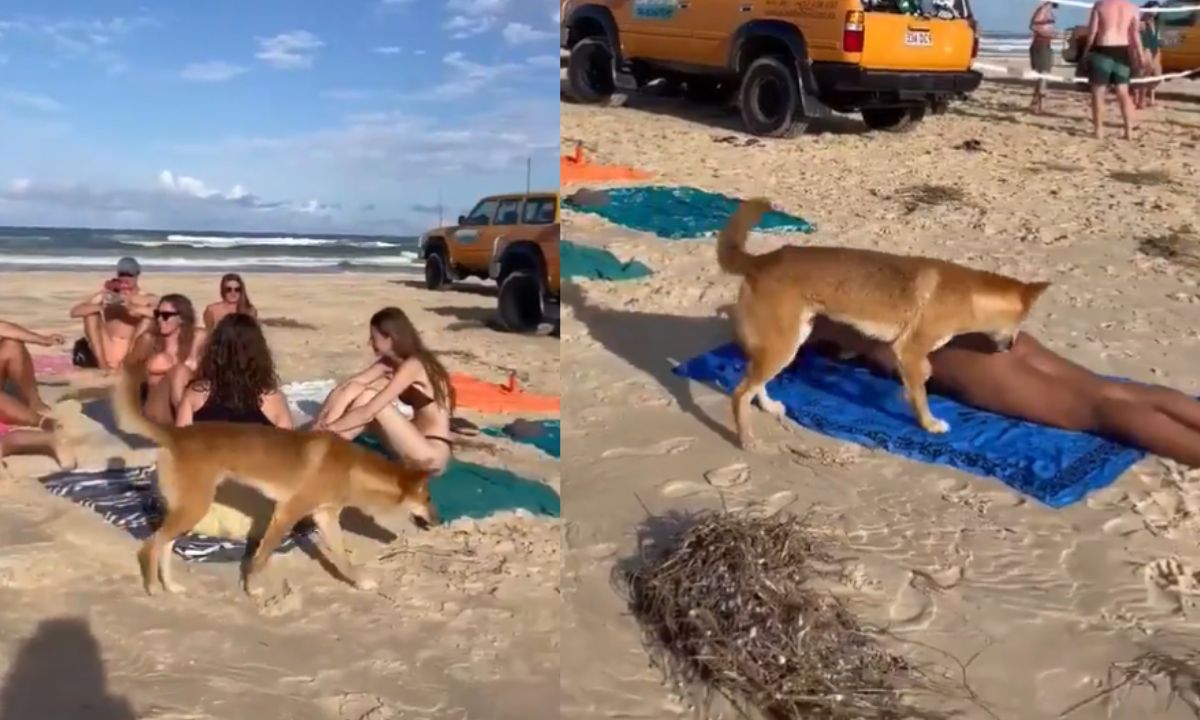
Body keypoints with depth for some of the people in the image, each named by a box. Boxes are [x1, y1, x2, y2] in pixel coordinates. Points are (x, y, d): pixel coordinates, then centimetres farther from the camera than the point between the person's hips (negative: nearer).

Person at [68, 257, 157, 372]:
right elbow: (74, 312, -5)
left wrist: (134, 309, -35)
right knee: (90, 311, -8)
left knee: (148, 318, -18)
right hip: (108, 351, 2)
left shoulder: (147, 299, 0)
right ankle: (102, 361, -17)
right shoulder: (105, 295, 5)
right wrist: (101, 307, -23)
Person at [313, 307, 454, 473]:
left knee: (370, 396, -17)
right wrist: (324, 419, -14)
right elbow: (352, 385, -2)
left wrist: (329, 428, -13)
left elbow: (368, 412, -21)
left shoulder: (412, 366, -19)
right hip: (418, 445, 9)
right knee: (355, 389, 1)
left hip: (431, 453, -9)